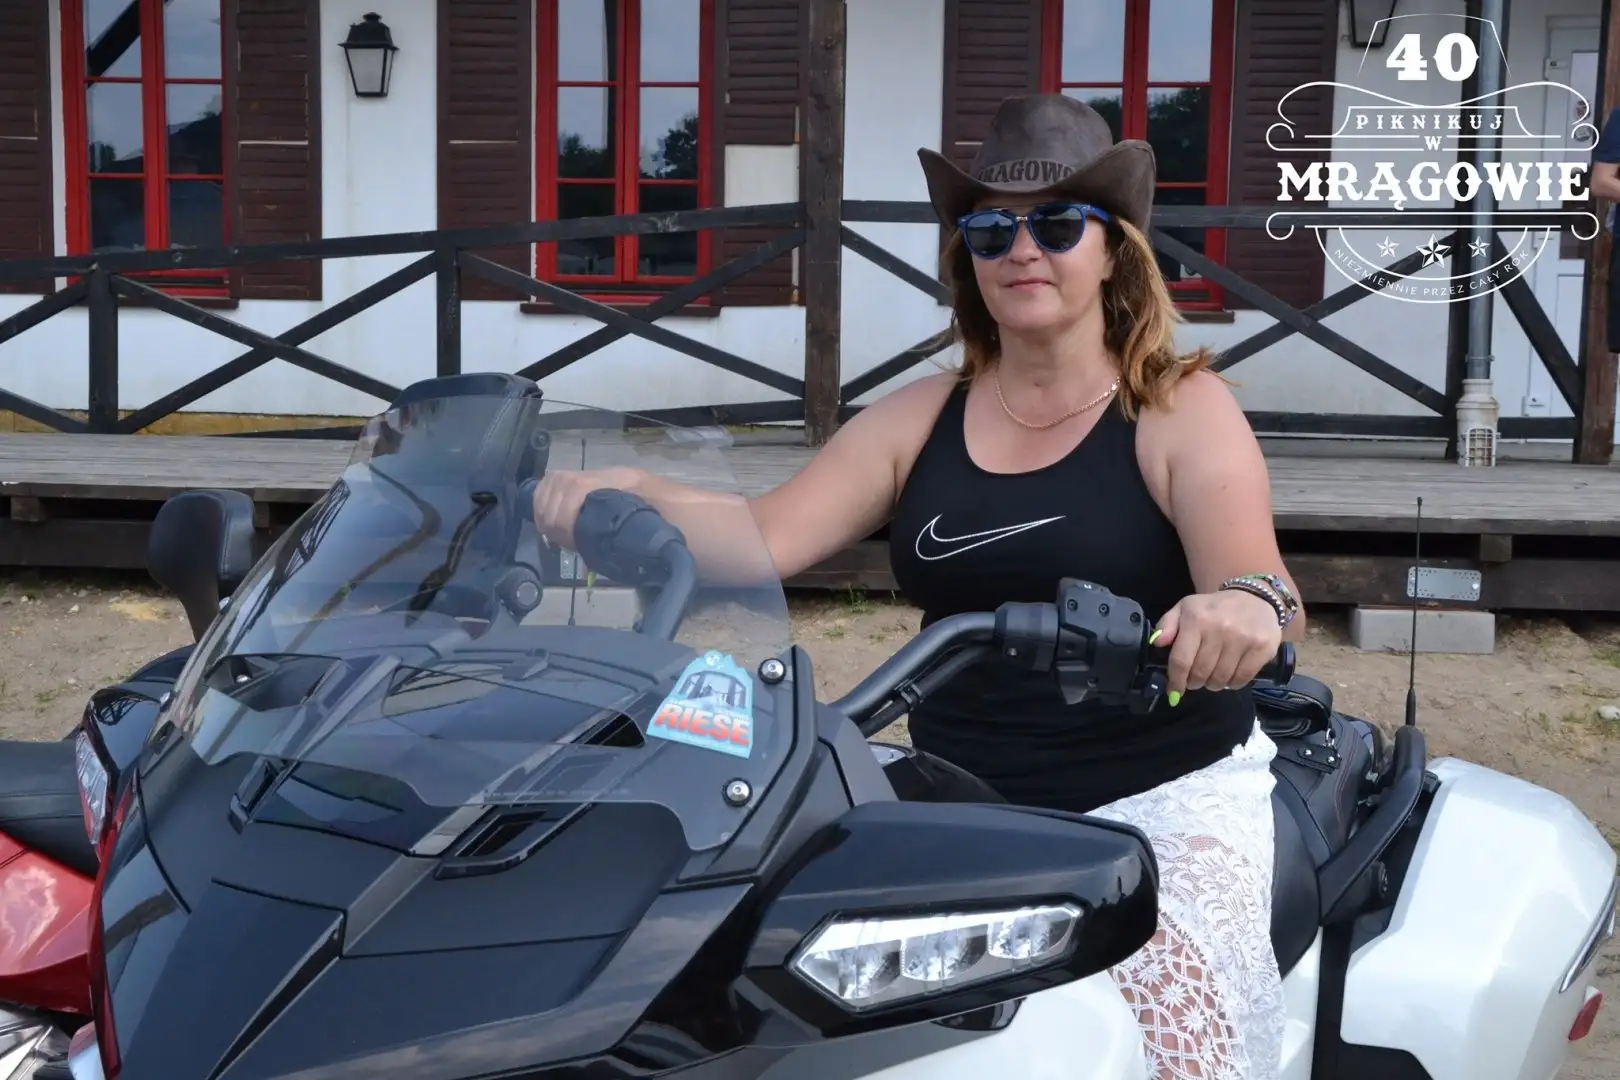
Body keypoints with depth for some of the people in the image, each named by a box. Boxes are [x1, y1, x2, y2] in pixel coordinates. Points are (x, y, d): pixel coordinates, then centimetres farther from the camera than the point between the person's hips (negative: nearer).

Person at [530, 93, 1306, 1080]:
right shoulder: (921, 417, 9)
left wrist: (1246, 607, -41)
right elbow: (765, 539, 0)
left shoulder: (1183, 407, -1)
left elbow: (1261, 592, -16)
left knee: (1167, 998, -31)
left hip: (1165, 796, -3)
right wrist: (633, 498, -19)